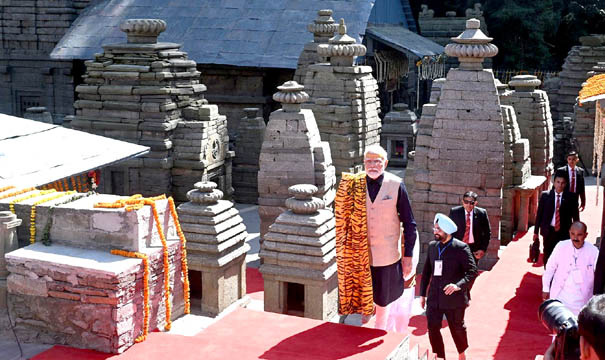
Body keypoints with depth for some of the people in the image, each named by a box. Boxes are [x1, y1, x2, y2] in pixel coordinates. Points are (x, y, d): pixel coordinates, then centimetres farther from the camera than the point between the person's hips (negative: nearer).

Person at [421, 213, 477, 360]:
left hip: (454, 298, -4)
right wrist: (422, 294, 11)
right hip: (434, 298, 4)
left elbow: (472, 271, -15)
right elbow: (426, 271, 13)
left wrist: (458, 285, -31)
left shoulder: (461, 248, -11)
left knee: (457, 328, 15)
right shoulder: (432, 246, 6)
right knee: (432, 328, -1)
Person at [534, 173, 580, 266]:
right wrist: (536, 232, 3)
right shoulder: (545, 195, -1)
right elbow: (539, 214, 3)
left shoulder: (571, 197, -3)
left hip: (564, 233, -1)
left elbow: (575, 216, 3)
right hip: (549, 231, 1)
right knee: (547, 256, 10)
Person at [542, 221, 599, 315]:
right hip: (559, 296, 1)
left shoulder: (593, 251, -11)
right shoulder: (561, 246, -10)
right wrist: (545, 289, 6)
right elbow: (550, 268, 1)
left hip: (581, 300, -1)